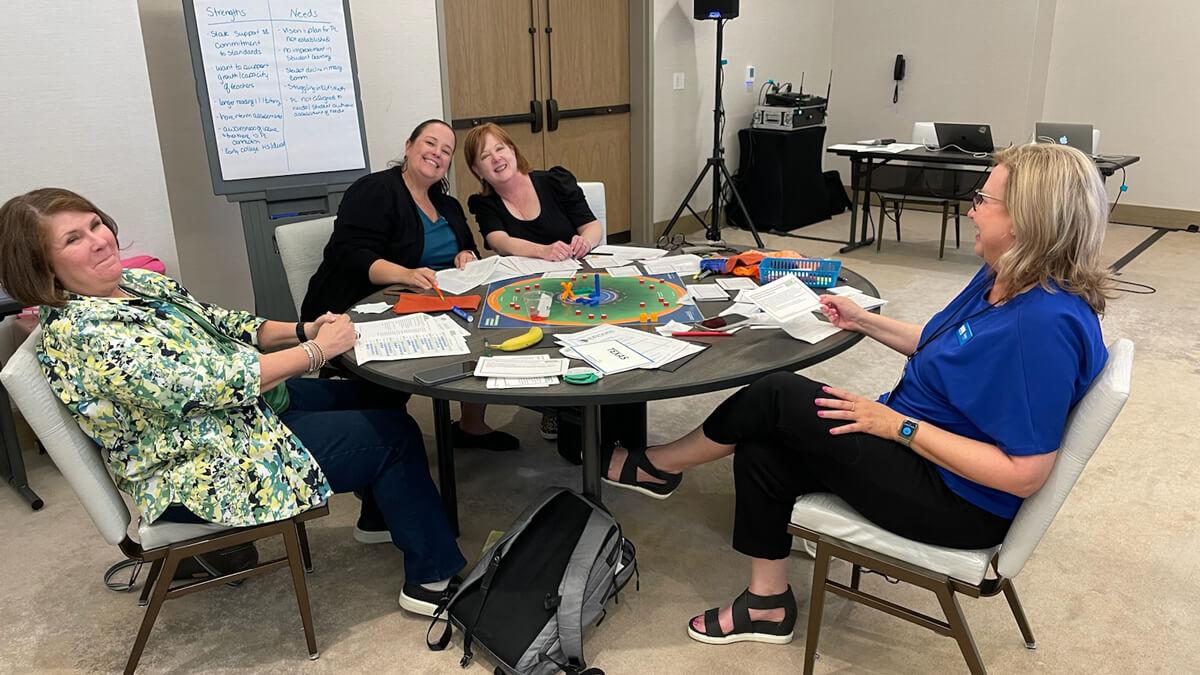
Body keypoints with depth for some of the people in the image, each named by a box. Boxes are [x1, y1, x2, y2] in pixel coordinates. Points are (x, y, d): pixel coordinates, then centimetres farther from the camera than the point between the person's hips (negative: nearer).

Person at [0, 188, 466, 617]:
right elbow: (207, 381, -29)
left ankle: (384, 516, 30)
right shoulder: (82, 333, -25)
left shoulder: (139, 282, 3)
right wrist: (317, 350, -22)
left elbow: (221, 324, 10)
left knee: (379, 396, 12)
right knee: (394, 436, -8)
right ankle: (433, 576, 7)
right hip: (206, 473, -9)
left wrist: (300, 331, -7)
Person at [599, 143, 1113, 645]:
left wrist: (898, 425, -24)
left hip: (956, 500, -9)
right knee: (761, 450, -2)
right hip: (916, 445, 9)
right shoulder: (1001, 280, 2)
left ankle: (656, 467, 12)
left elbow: (1024, 474, -28)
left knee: (777, 396, -14)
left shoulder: (1046, 322, -28)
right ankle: (768, 602, 14)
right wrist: (863, 320, 12)